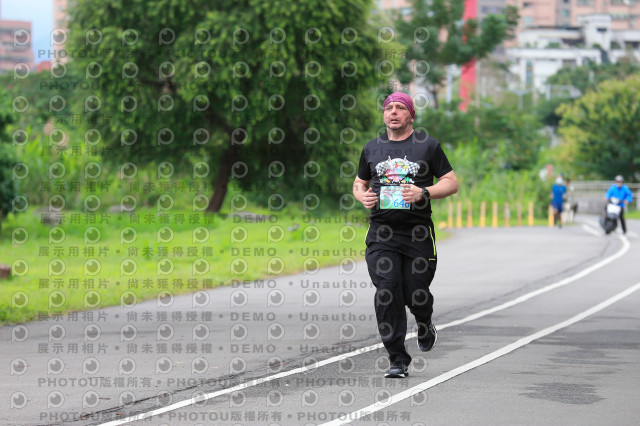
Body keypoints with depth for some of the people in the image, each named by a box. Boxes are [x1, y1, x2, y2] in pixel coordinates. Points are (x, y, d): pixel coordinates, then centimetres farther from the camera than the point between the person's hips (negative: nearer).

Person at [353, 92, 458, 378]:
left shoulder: (428, 145, 5)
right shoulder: (372, 148, 13)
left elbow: (451, 183, 5)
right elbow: (359, 183, 25)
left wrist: (424, 193, -12)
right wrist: (363, 196, 1)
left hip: (417, 232, -2)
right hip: (381, 233, 2)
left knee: (416, 294, -1)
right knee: (387, 293, -11)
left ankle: (425, 325, 38)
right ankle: (398, 361, -6)